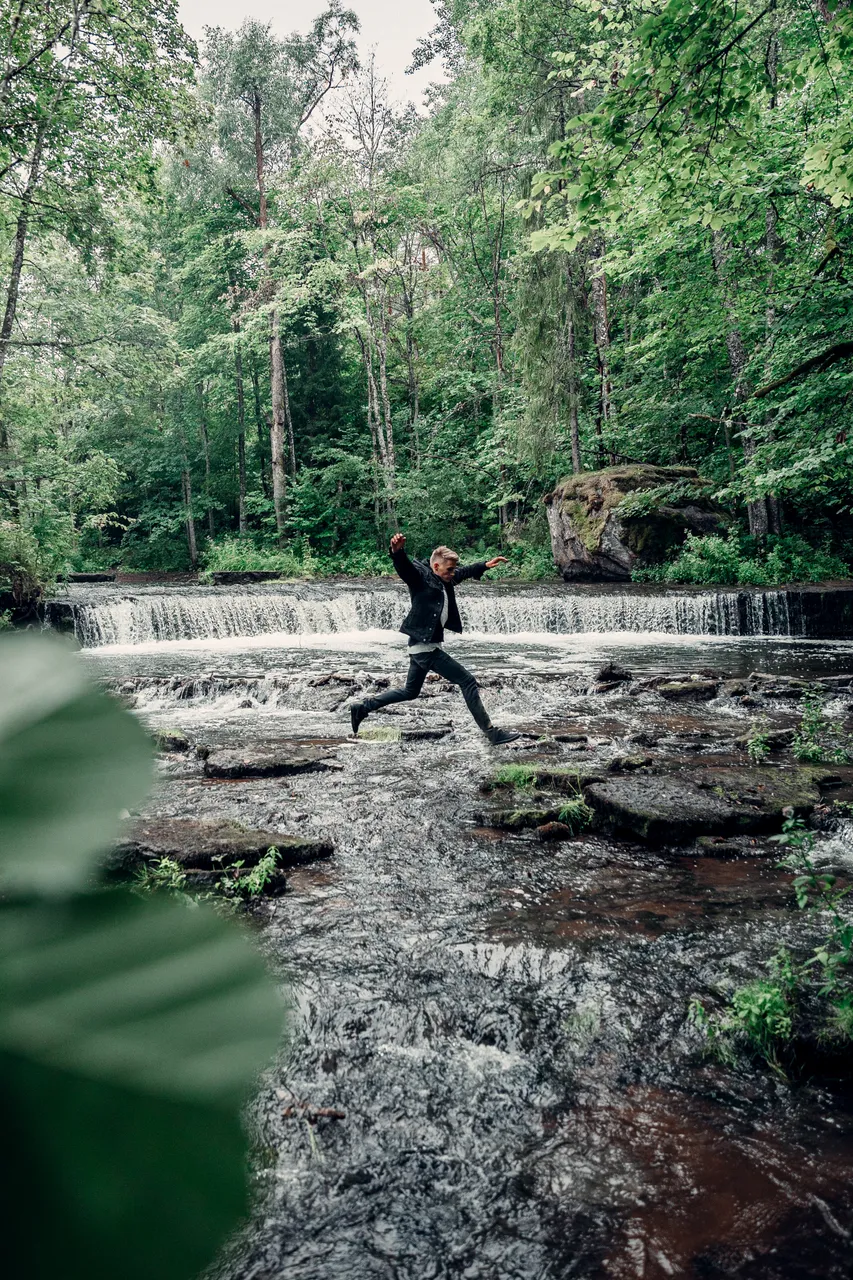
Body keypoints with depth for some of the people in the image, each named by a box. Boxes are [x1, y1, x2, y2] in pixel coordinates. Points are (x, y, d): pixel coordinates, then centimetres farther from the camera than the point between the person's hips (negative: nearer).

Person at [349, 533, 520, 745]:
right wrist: (397, 551, -54)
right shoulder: (419, 575, -14)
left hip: (430, 645, 10)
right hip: (425, 646, -10)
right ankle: (492, 733, -3)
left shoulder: (445, 578, 11)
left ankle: (362, 707, 30)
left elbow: (465, 571, 30)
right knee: (468, 681, -7)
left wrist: (485, 565, 32)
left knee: (410, 692, 22)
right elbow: (403, 565, -34)